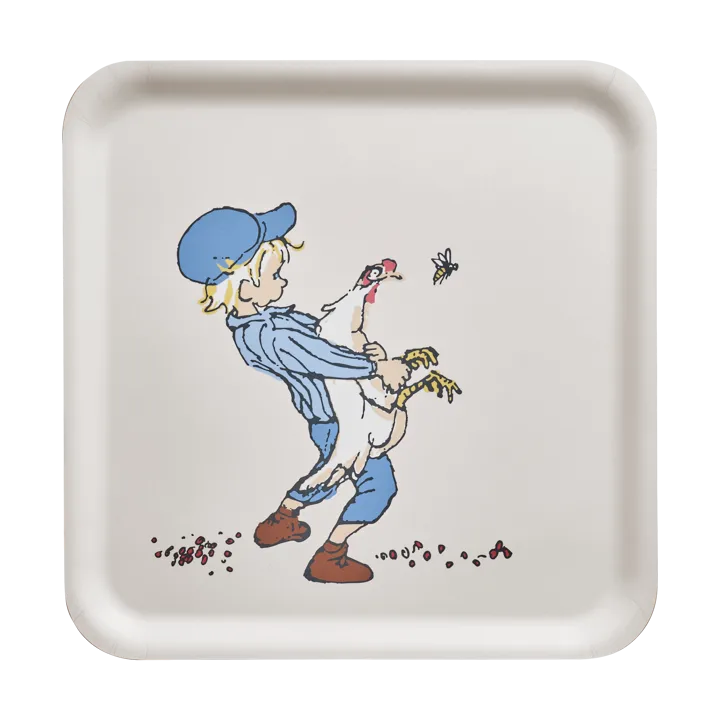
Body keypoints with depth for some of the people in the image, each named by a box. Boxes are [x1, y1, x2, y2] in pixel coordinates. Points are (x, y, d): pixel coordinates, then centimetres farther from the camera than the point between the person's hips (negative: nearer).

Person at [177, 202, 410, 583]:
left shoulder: (250, 323, -6)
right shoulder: (276, 339, -35)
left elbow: (314, 328, -1)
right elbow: (331, 362, -29)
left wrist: (363, 348, -9)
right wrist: (379, 368, -14)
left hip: (324, 418, 9)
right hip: (342, 423, -9)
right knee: (378, 483, 8)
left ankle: (278, 522, 47)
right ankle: (329, 559, 16)